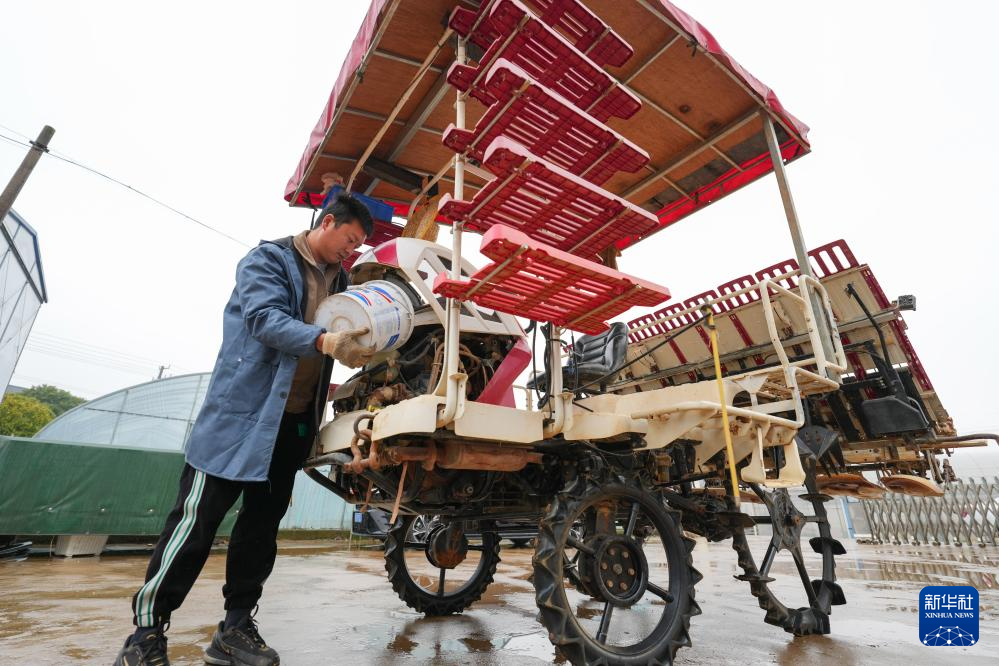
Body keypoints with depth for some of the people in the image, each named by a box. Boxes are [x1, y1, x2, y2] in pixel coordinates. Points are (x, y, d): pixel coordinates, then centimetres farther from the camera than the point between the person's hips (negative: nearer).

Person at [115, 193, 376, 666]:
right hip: (242, 411, -6)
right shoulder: (268, 259, -5)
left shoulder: (339, 282, 14)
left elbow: (352, 334, 16)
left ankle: (236, 628, 22)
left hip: (294, 422, 7)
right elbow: (266, 319, -22)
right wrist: (324, 342, -37)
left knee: (262, 524, 10)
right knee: (198, 518, 1)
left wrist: (364, 353, -4)